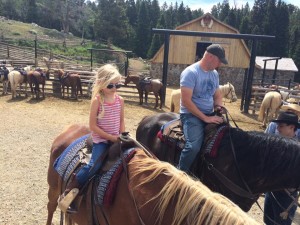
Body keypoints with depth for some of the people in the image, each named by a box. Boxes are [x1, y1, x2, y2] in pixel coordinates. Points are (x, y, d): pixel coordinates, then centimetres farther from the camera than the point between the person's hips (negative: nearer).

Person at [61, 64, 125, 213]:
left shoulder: (120, 100, 3)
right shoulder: (97, 100, -11)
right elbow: (93, 126, -13)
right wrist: (110, 137, -16)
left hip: (116, 139, 6)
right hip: (100, 139, -5)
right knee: (94, 165, -23)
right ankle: (68, 191, -4)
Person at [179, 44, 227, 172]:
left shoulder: (215, 74, 10)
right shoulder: (191, 72, -14)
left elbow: (217, 95, 22)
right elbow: (186, 101, -21)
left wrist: (218, 106, -2)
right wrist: (205, 118, -21)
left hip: (209, 115, 8)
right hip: (191, 115, -8)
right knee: (194, 146, -28)